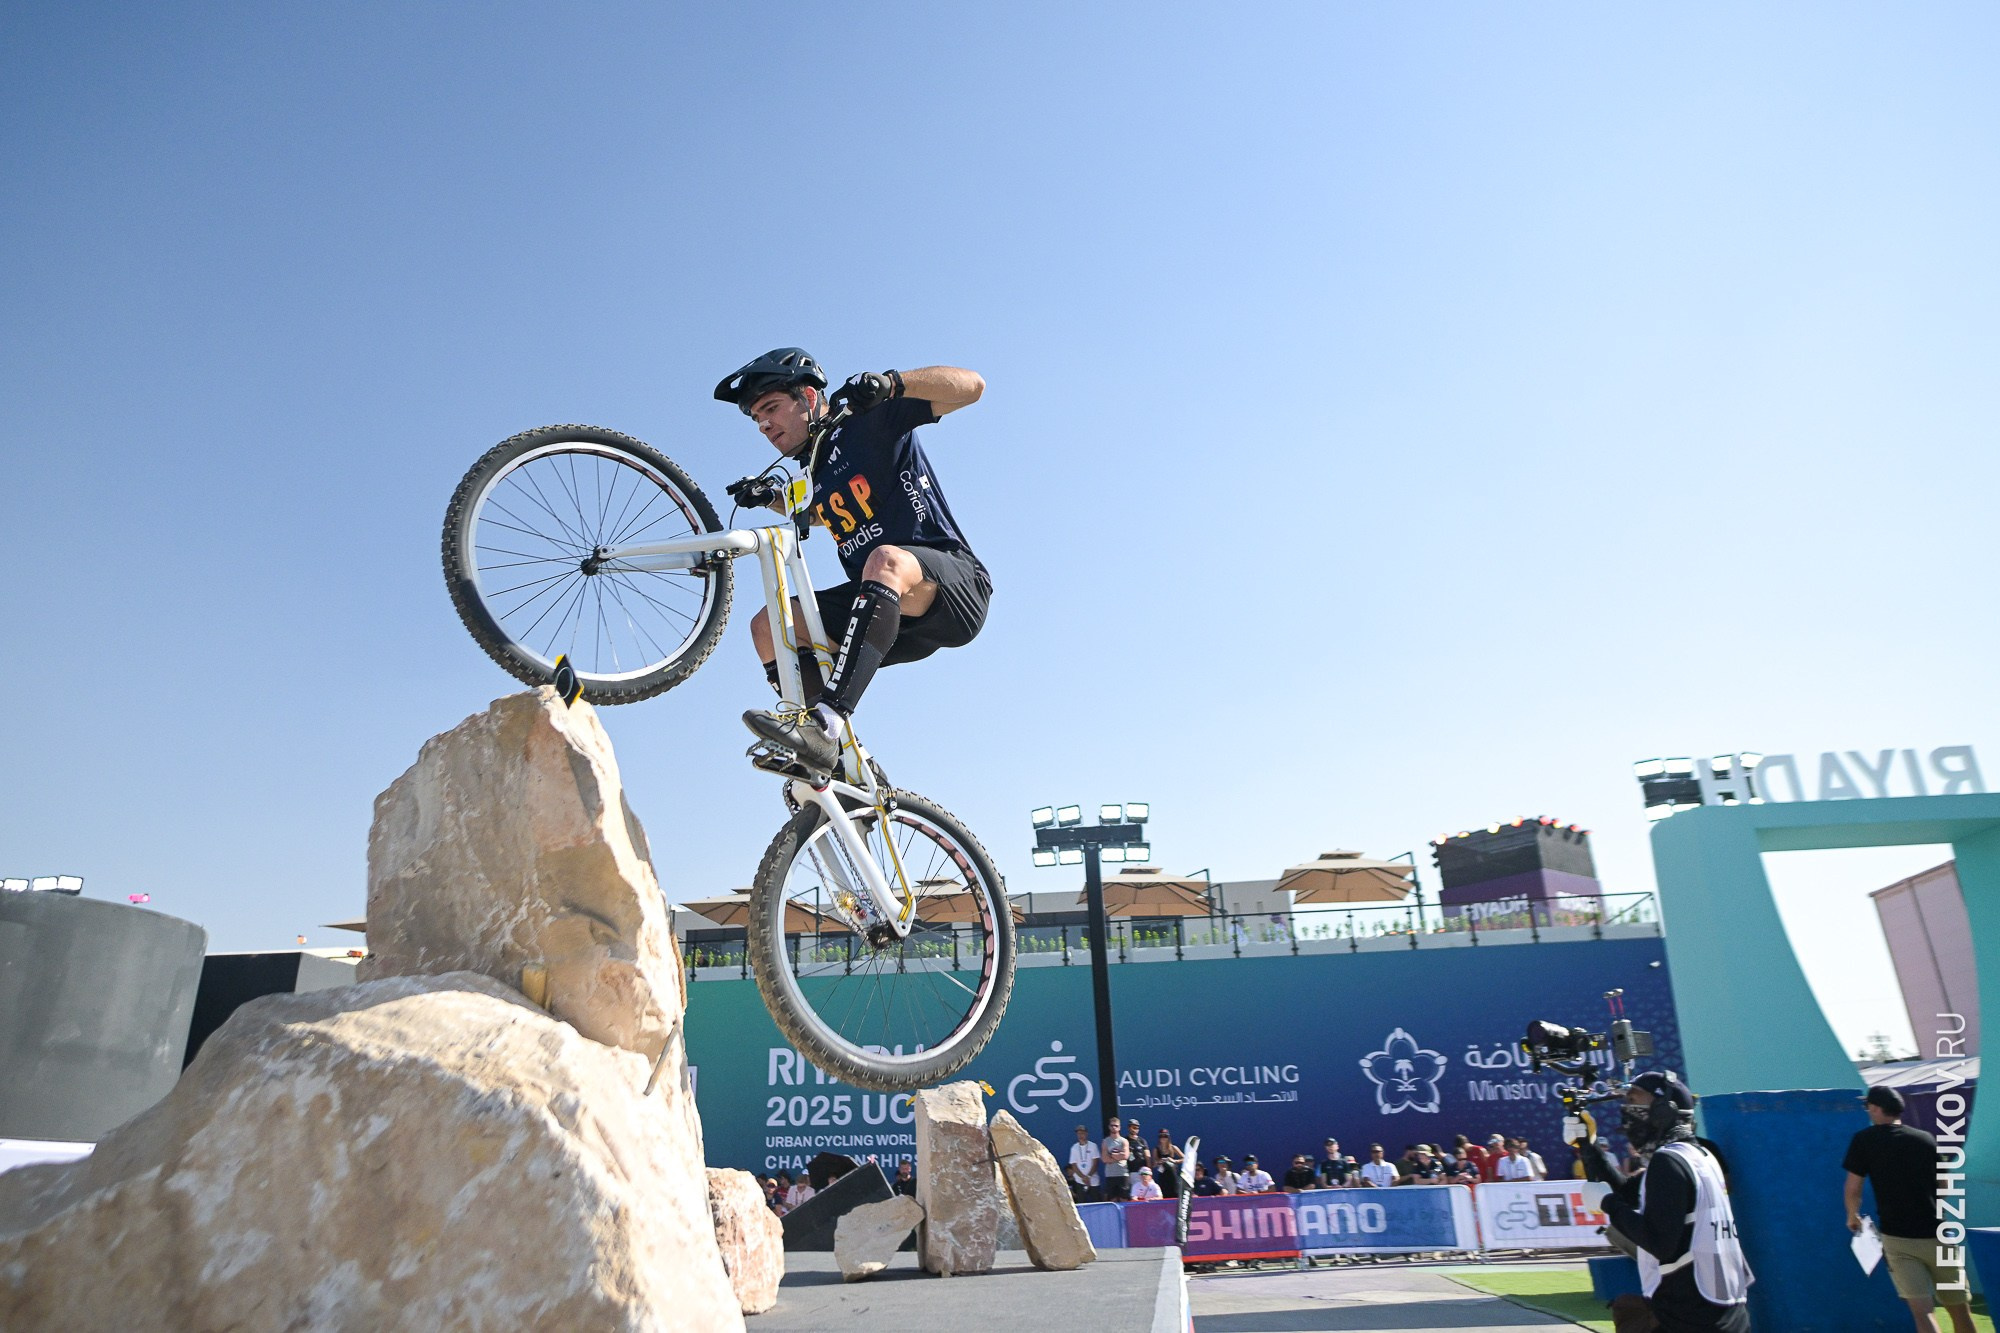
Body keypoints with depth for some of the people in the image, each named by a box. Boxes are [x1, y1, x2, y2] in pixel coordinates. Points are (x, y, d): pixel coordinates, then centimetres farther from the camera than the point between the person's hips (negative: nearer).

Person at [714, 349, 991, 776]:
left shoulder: (874, 420, -2)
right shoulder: (812, 468, 17)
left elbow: (972, 385, -12)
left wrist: (891, 382, -26)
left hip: (955, 584, -7)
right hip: (889, 612, 7)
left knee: (886, 560, -38)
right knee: (768, 625, -6)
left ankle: (826, 721, -48)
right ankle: (837, 766, -13)